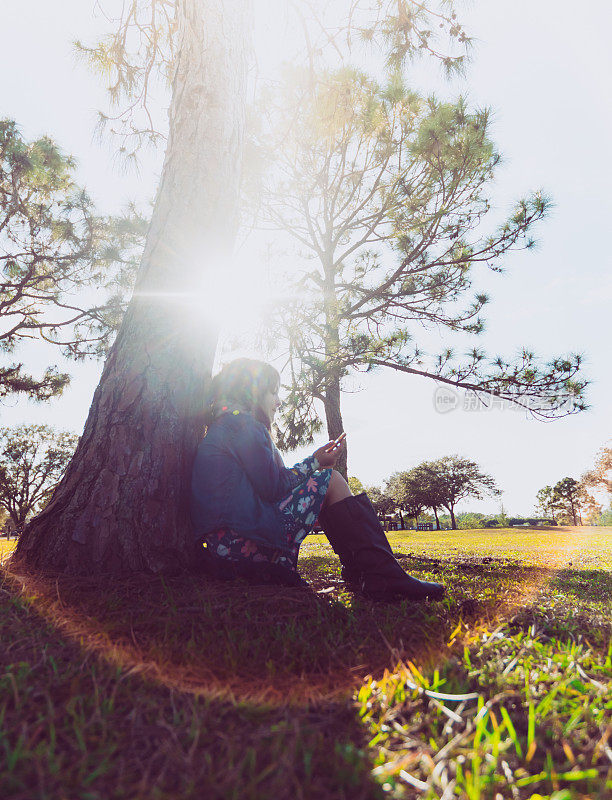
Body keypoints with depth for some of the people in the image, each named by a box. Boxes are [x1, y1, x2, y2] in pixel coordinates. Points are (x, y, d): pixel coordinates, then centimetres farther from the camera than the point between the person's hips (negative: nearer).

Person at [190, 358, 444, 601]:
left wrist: (314, 462, 13)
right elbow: (273, 487, -14)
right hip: (242, 544, -10)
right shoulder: (240, 421, -8)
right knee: (330, 481, -7)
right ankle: (380, 575, -9)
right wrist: (315, 462, 0)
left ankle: (358, 573, 6)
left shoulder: (224, 423, 23)